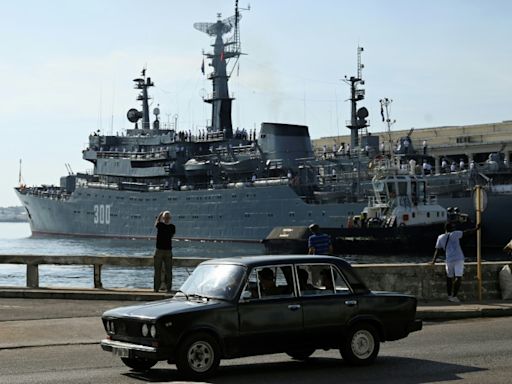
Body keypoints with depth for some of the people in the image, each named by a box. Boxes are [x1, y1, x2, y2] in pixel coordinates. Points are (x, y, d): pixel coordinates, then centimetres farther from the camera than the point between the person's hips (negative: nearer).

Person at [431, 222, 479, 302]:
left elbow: (437, 250, 8)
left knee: (449, 278, 17)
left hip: (449, 260, 4)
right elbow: (466, 232, 7)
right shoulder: (455, 234, 1)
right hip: (459, 259, -4)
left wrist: (433, 261, 10)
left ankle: (449, 296, 19)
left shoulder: (440, 238, 9)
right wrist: (475, 229, 19)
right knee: (458, 278, -6)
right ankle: (454, 296, -14)